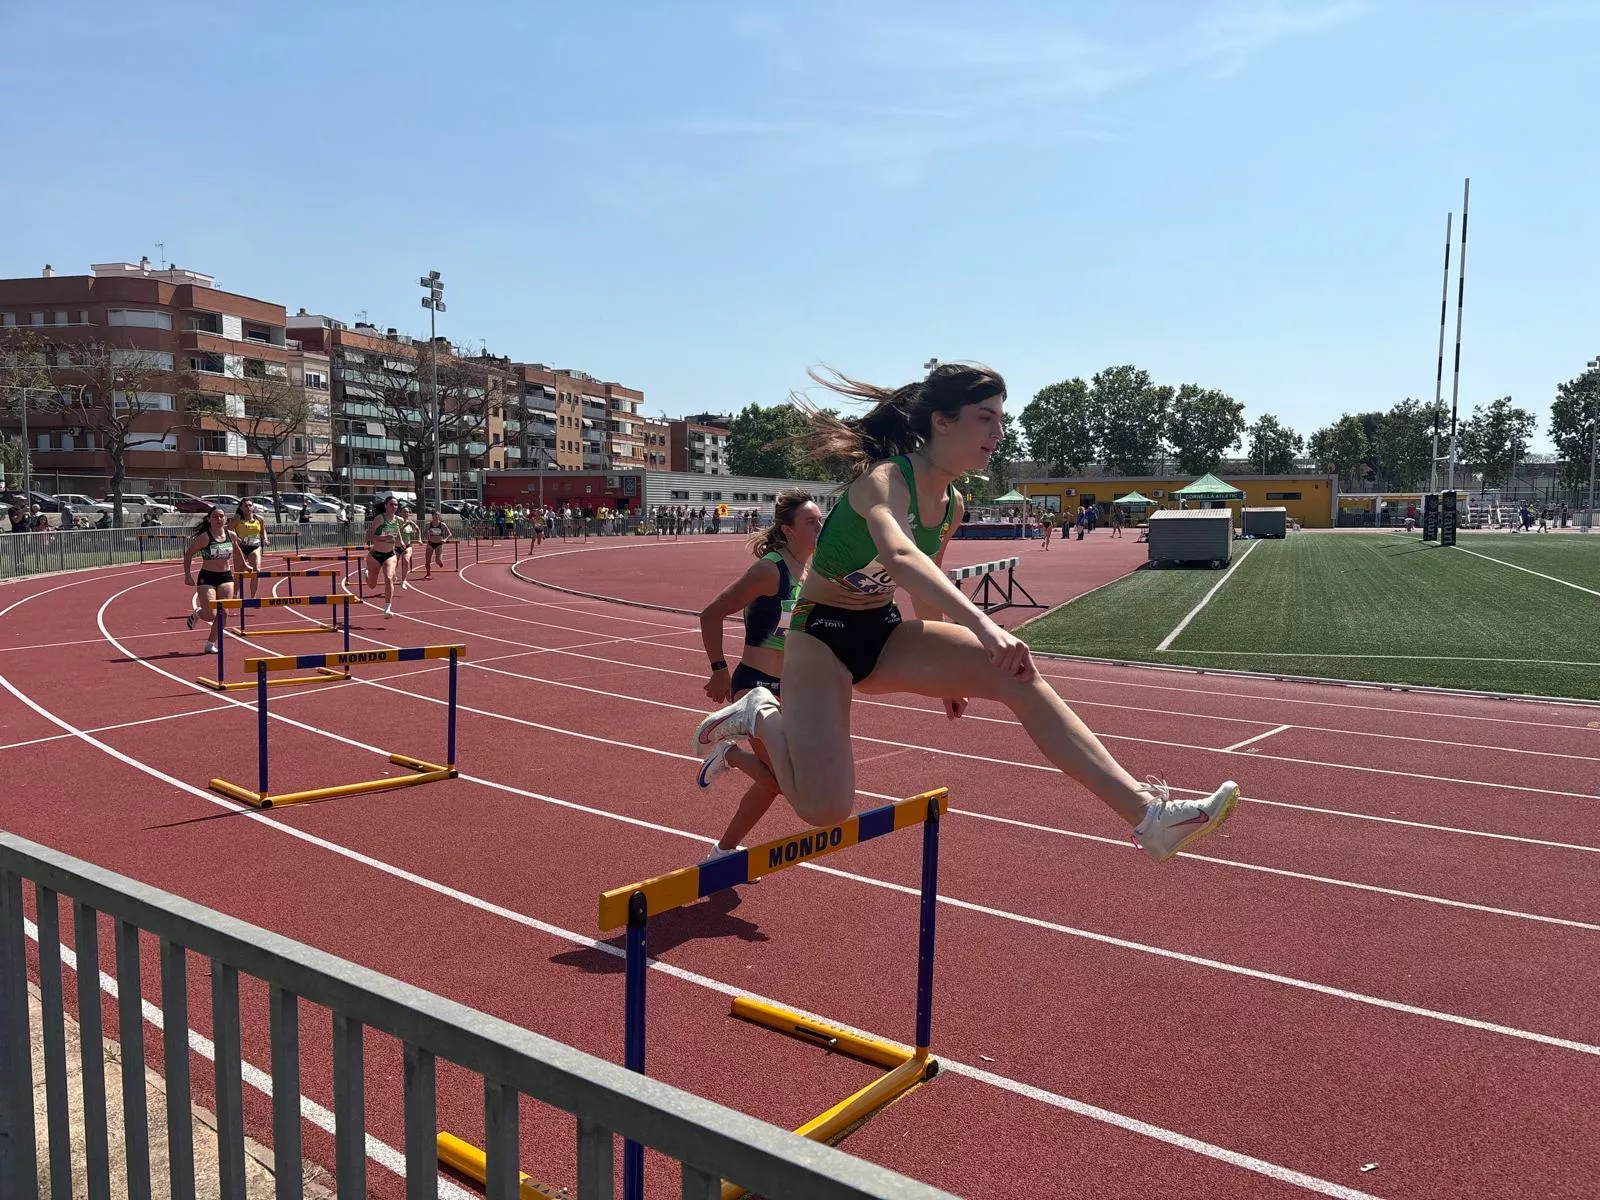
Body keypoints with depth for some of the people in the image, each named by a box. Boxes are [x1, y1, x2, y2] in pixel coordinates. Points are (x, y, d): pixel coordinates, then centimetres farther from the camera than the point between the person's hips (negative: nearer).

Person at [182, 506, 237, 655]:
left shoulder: (231, 535, 1)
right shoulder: (204, 537, -12)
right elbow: (188, 554, -5)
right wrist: (187, 575, -9)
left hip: (226, 577, 4)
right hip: (207, 578, -4)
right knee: (211, 615, -8)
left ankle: (211, 643, 11)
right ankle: (196, 613, 29)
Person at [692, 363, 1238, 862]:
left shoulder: (951, 504, 4)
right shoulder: (884, 479, -21)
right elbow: (899, 557, -44)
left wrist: (948, 672, 26)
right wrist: (981, 624, -56)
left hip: (884, 634, 7)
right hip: (823, 634, -7)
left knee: (1013, 673, -16)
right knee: (824, 808, -22)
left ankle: (1145, 811, -17)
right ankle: (761, 718, 8)